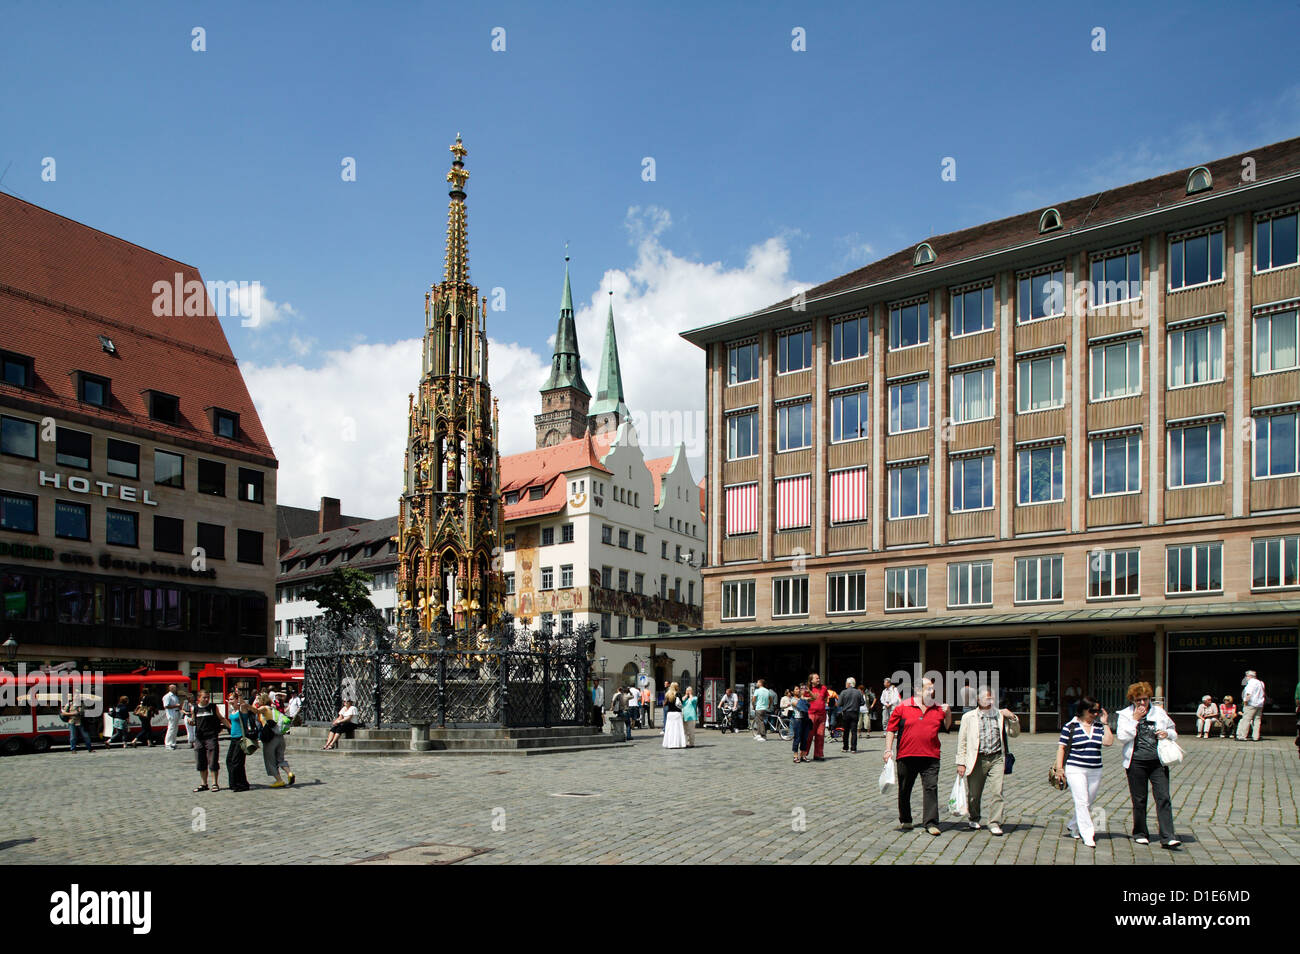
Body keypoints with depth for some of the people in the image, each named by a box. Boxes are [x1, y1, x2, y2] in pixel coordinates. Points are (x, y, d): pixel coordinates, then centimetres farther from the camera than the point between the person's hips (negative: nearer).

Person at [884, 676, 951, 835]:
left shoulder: (938, 709, 10)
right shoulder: (902, 707, 0)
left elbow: (947, 727, 18)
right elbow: (891, 729, 2)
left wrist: (948, 714, 1)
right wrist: (888, 749, -4)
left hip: (930, 757, 1)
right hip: (906, 756, -1)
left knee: (931, 788, -8)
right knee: (905, 790, 10)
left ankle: (931, 823, -4)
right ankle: (905, 820, 27)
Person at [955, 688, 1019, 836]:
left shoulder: (1000, 715, 12)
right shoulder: (968, 717, 6)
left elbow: (1014, 733, 20)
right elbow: (962, 742, 5)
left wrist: (1013, 718, 2)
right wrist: (961, 763, 0)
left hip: (996, 759, 1)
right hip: (976, 760, -1)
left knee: (997, 792, -11)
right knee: (974, 793, 7)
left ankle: (994, 823, -3)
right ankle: (975, 819, 30)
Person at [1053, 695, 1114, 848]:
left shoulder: (1099, 726, 8)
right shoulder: (1070, 726, -4)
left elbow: (1109, 742, -6)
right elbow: (1061, 747, -3)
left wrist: (1105, 724, -3)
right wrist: (1059, 768, -9)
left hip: (1095, 771, 5)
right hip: (1075, 770, -5)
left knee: (1088, 803, 12)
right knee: (1082, 801, -10)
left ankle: (1073, 827, 33)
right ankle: (1088, 836, -8)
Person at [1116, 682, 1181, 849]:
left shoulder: (1159, 712, 8)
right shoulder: (1125, 715, 2)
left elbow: (1174, 732, 19)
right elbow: (1122, 737, -11)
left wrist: (1167, 733, -4)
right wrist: (1135, 719, -14)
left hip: (1158, 762, 1)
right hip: (1136, 762, -1)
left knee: (1163, 798, -8)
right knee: (1139, 800, 7)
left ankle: (1167, 838, -8)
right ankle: (1140, 834, 22)